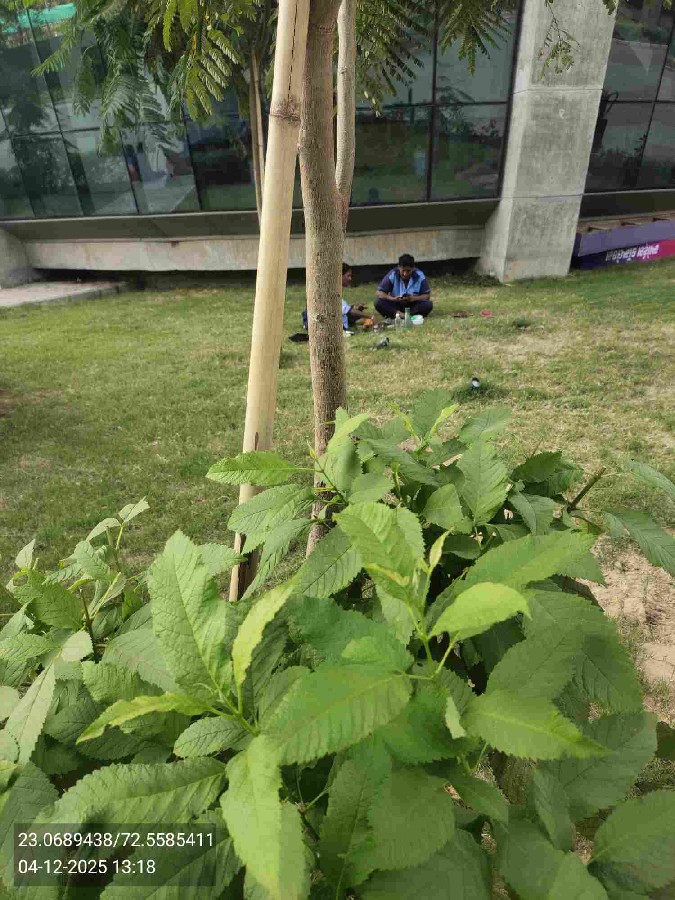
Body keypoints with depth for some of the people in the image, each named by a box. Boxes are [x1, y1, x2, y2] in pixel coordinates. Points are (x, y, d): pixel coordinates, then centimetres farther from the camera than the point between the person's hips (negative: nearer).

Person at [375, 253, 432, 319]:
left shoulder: (420, 276, -12)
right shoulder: (392, 275, -13)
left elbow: (427, 295, -9)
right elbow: (379, 293, -13)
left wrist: (414, 298, -28)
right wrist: (393, 298, -30)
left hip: (413, 305, 1)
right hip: (395, 305, 0)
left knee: (428, 304, -30)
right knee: (378, 302, -25)